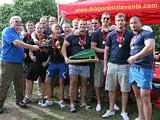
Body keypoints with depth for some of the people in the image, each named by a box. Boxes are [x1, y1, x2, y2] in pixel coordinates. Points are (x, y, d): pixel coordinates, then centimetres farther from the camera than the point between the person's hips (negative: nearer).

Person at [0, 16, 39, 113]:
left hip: (19, 62, 8)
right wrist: (32, 47, -23)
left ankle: (19, 100, 27)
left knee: (19, 84, 13)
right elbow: (16, 43, -24)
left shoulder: (19, 33, 16)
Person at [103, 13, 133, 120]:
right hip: (112, 64, 2)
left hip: (125, 65, -2)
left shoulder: (130, 34, 0)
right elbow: (106, 50, 8)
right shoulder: (111, 34, 5)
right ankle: (111, 110, 23)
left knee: (125, 90, 5)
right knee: (111, 89, 9)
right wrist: (105, 65, 5)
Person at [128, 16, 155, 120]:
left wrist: (135, 57, -23)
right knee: (137, 95, 14)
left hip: (144, 68, -8)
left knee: (145, 97, -6)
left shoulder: (147, 33, -6)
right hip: (133, 68, 8)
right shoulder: (133, 37, 18)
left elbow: (150, 47, -23)